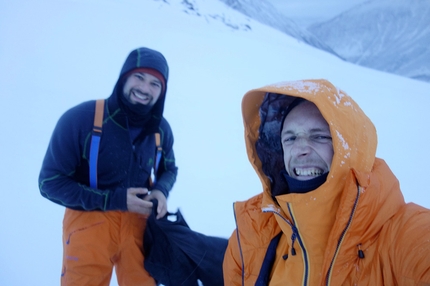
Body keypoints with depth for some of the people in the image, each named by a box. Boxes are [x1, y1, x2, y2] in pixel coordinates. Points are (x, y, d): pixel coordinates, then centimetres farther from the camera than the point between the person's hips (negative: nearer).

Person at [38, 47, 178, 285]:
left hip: (138, 220, 4)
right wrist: (113, 199, -21)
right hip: (89, 218, -4)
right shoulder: (80, 119, -18)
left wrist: (161, 191, -10)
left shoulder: (161, 129, -4)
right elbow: (50, 182, -14)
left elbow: (169, 168, 14)